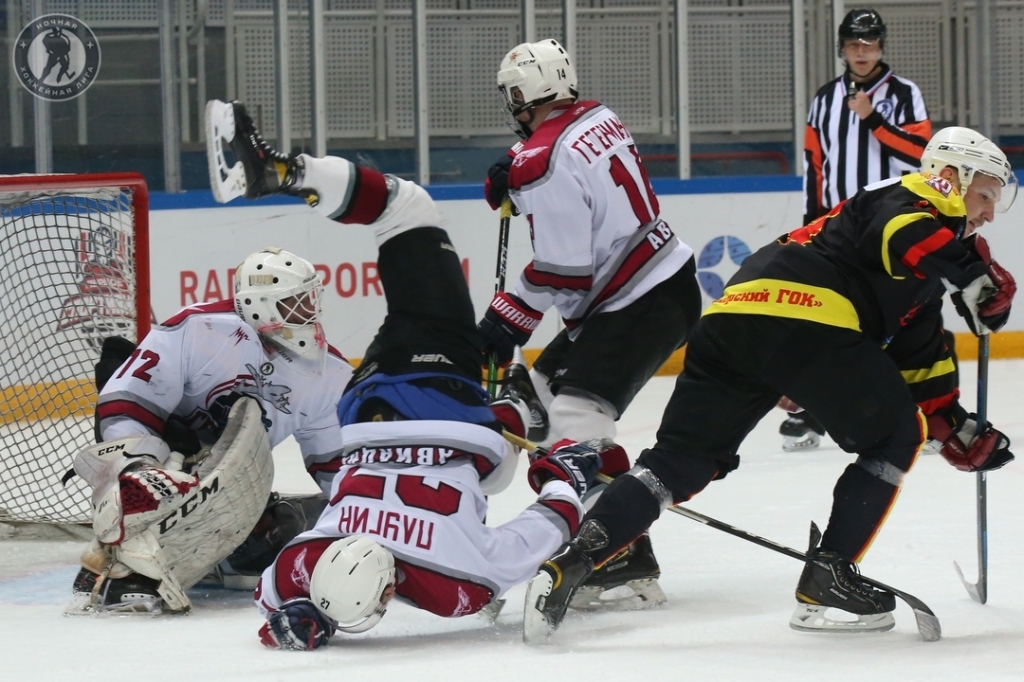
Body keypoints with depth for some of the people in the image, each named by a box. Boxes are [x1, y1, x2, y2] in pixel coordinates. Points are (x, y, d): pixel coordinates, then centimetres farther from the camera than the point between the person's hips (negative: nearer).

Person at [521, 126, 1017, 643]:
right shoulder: (915, 197, 8)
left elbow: (922, 364, 38)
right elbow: (904, 237, -17)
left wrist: (957, 430, 34)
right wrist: (977, 275, -19)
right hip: (804, 316, -9)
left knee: (680, 460, 7)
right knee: (894, 438, 9)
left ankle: (568, 564, -7)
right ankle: (827, 578, 2)